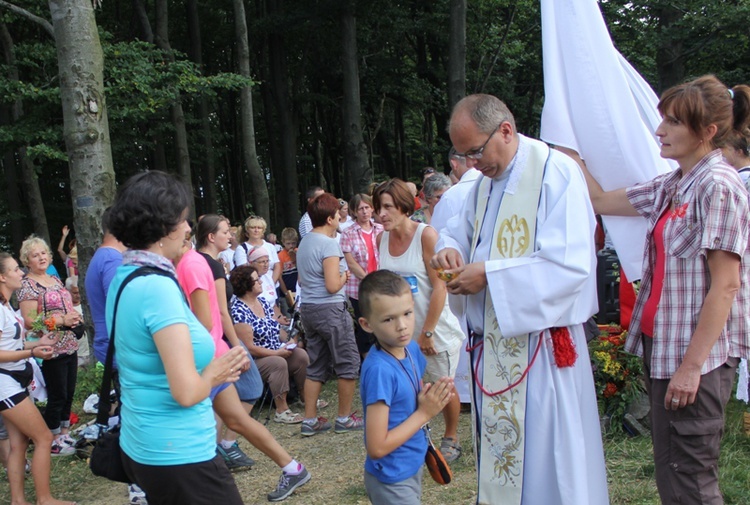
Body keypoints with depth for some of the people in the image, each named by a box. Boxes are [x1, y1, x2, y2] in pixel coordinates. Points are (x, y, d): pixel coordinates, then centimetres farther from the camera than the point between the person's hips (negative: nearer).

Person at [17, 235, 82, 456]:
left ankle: (64, 433, 29)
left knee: (69, 393, 14)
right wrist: (61, 321, -23)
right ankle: (52, 442, 15)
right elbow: (29, 321, -17)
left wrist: (75, 316, 1)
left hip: (70, 345, 7)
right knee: (57, 396, 1)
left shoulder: (55, 280, 12)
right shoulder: (27, 285, -10)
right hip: (51, 350, -7)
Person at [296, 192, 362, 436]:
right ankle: (344, 418, 13)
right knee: (348, 363, 5)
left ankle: (310, 421, 15)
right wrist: (344, 276, -2)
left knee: (316, 367, 13)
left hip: (308, 308, 9)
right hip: (330, 309, -9)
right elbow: (333, 286, -22)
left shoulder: (304, 243, 12)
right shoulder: (329, 244, -16)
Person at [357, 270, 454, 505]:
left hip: (413, 466, 8)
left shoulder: (411, 348, -5)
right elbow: (377, 447, -26)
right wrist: (425, 412, -22)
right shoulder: (379, 370, -28)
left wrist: (431, 399, -9)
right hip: (391, 479, -8)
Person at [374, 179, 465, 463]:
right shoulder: (382, 238, 0)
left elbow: (439, 288, -17)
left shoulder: (426, 235, -16)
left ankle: (451, 439, 31)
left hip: (436, 329, -4)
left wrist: (427, 332, -16)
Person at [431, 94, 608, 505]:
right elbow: (458, 229, 26)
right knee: (498, 448, 16)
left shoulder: (555, 173, -14)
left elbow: (571, 264, -22)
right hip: (493, 342, 8)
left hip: (538, 343, -8)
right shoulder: (484, 183, 12)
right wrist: (449, 249, 1)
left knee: (542, 453, 1)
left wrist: (488, 274, -20)